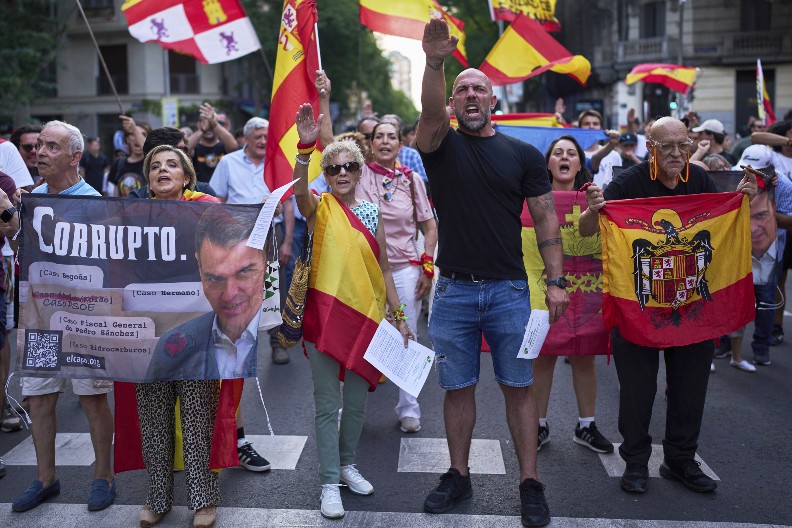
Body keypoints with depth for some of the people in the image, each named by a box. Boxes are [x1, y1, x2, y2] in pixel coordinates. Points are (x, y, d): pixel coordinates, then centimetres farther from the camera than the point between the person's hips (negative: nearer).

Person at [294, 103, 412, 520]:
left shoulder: (372, 212, 8)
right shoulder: (319, 207, -3)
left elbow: (383, 269, 12)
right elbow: (299, 188, -28)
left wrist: (399, 316, 8)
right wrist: (305, 146, -44)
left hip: (366, 315, 4)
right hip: (325, 314, -4)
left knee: (356, 400, 15)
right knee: (328, 404, 2)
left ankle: (347, 464, 34)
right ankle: (329, 483, 13)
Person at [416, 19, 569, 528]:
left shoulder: (524, 154, 5)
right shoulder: (442, 146, 4)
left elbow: (546, 218, 3)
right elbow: (431, 114, -19)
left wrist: (556, 281, -5)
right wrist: (435, 63, -36)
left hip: (510, 290, 0)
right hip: (454, 290, 1)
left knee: (519, 387, 5)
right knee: (458, 388, 10)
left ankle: (530, 484, 16)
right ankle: (459, 476, 25)